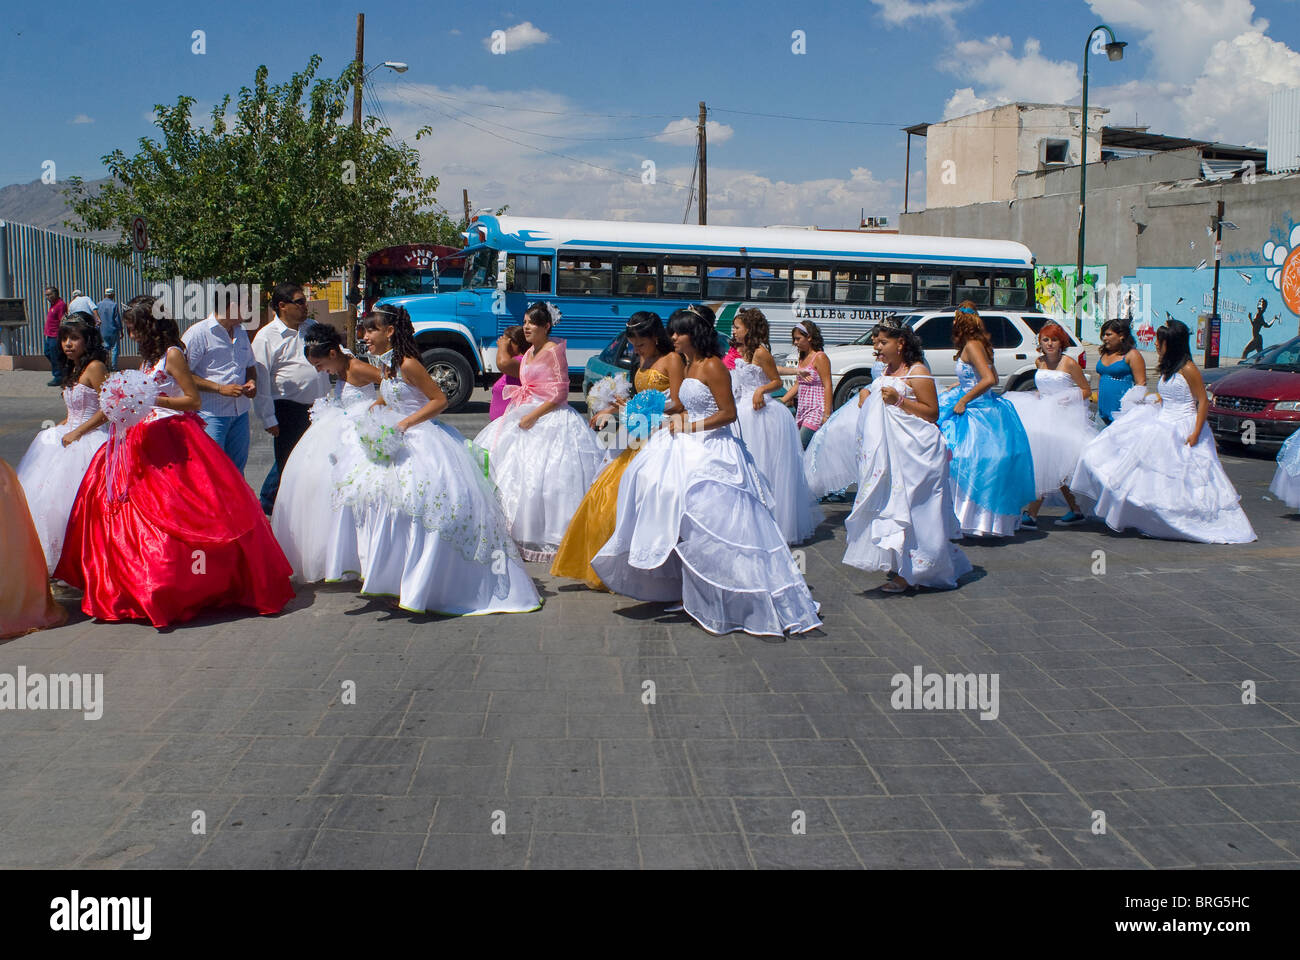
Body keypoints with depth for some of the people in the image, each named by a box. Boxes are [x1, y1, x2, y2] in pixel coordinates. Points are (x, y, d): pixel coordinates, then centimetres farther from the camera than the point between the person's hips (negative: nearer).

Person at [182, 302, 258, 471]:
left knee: (237, 468, 10)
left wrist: (252, 381, 5)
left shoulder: (241, 332, 14)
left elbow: (251, 365, 28)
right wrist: (220, 388, -18)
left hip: (240, 412, 7)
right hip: (211, 414, -7)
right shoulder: (198, 333, -9)